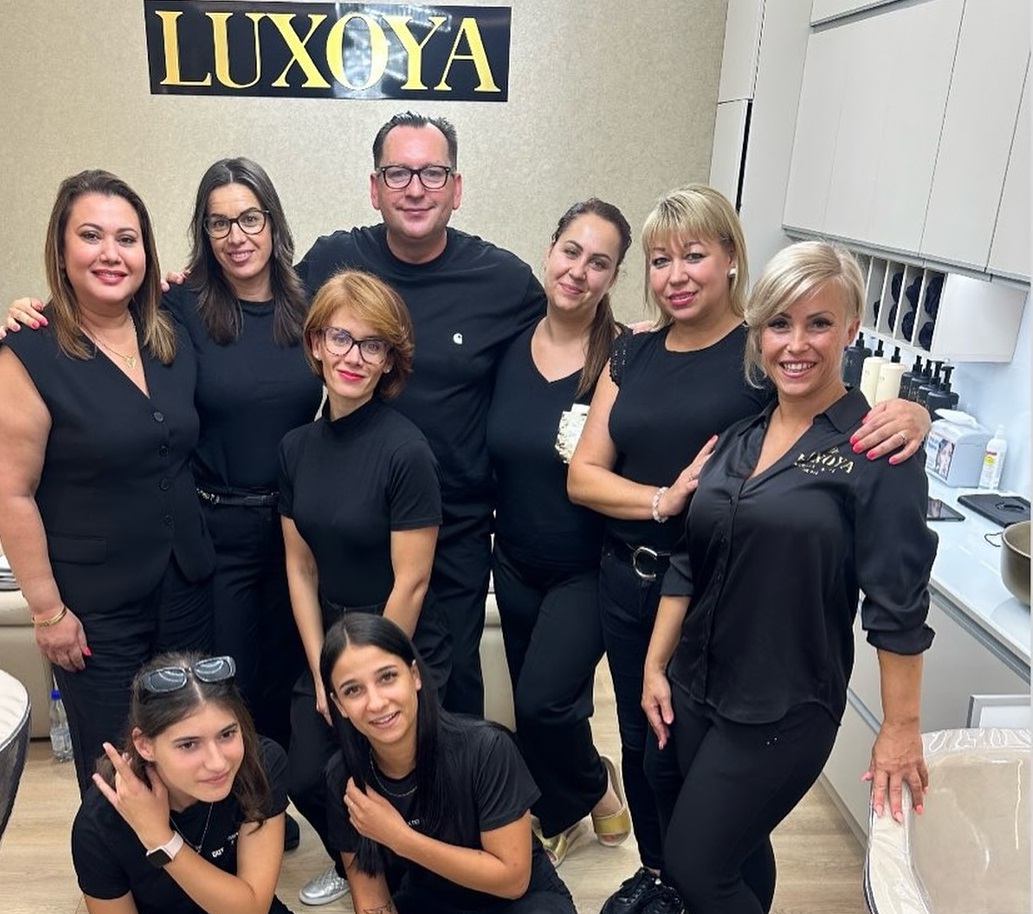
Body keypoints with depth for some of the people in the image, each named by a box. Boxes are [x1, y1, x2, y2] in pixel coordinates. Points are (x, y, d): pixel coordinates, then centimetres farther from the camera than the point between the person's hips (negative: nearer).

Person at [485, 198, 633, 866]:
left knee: (545, 701, -7)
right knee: (530, 702, 16)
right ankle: (557, 813, 42)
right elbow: (490, 454, 5)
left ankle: (594, 788, 27)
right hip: (515, 562, 4)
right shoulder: (510, 342, -4)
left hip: (585, 571, -4)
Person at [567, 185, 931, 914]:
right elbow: (583, 476, -2)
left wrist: (911, 412, -39)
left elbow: (872, 404, -15)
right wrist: (663, 500, -19)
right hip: (627, 582, 4)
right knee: (638, 744, 19)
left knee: (677, 759, 8)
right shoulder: (632, 355, 2)